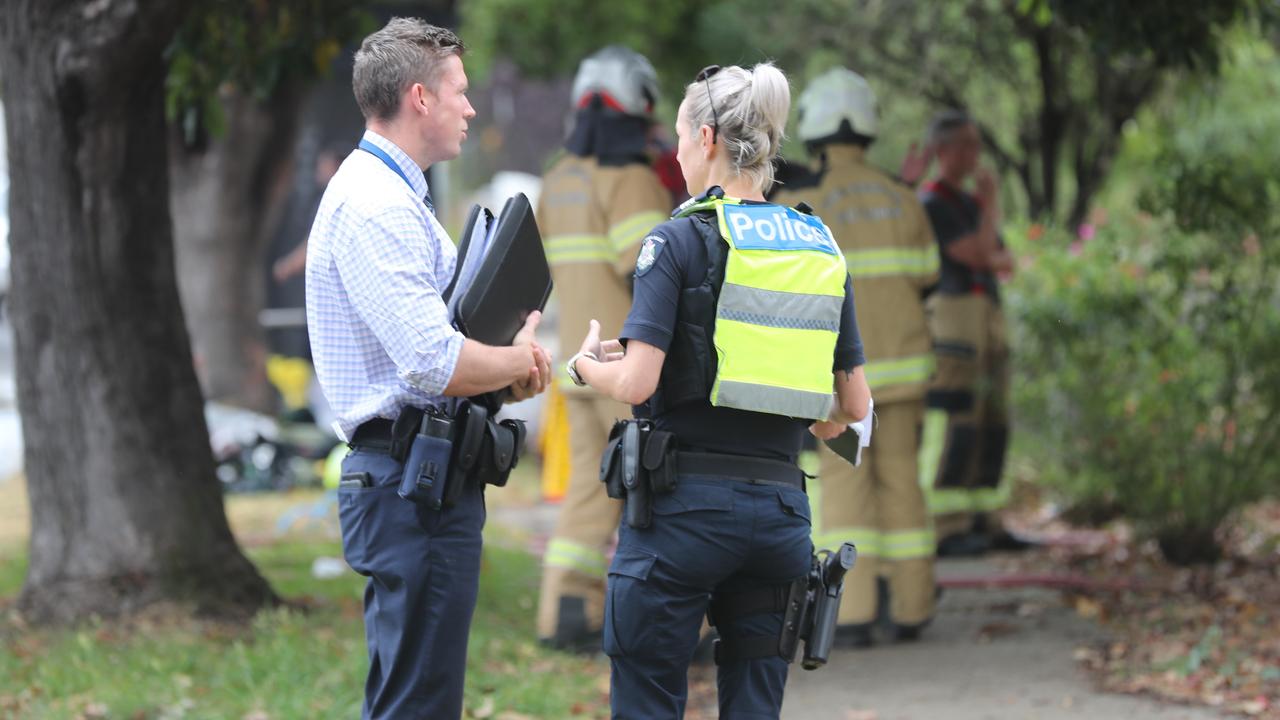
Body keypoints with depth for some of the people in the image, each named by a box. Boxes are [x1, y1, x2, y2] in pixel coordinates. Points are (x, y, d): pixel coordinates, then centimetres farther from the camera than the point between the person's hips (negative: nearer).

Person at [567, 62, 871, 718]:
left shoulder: (681, 239, -7)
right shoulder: (820, 248, 10)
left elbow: (637, 383, -14)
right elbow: (854, 404, 12)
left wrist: (586, 366, 7)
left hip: (685, 503, -5)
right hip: (781, 507, 5)